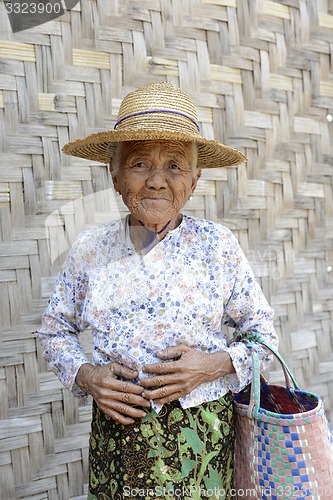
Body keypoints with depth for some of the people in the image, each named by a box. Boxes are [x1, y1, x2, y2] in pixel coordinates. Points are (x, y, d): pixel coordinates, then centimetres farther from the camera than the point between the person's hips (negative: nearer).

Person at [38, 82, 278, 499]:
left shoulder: (218, 246, -7)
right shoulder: (90, 250, -3)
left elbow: (263, 334, 2)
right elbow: (55, 331, 9)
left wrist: (215, 364, -15)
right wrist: (85, 376, -9)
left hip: (201, 436, -1)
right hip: (115, 431, 2)